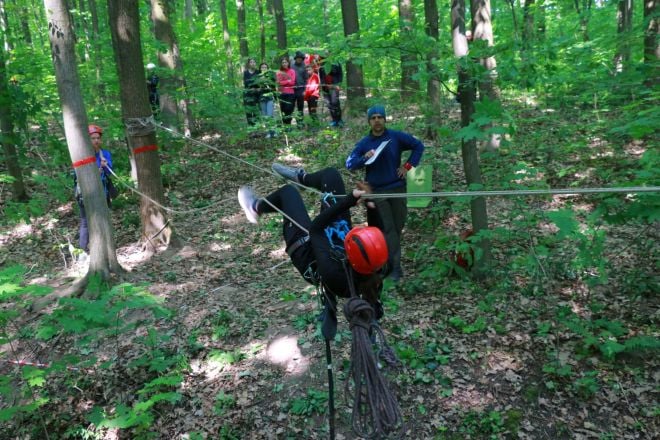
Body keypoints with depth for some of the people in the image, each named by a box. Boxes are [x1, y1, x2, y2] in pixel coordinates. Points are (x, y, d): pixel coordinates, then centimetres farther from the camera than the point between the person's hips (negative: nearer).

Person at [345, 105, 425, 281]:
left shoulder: (396, 136, 1)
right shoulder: (364, 143, 1)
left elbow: (419, 146, 8)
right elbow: (349, 163, -1)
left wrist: (408, 166, 0)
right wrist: (365, 158, -19)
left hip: (397, 188, 1)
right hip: (377, 192, -1)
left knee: (397, 227, 7)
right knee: (388, 229, -6)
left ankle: (390, 260, 24)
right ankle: (395, 267, -5)